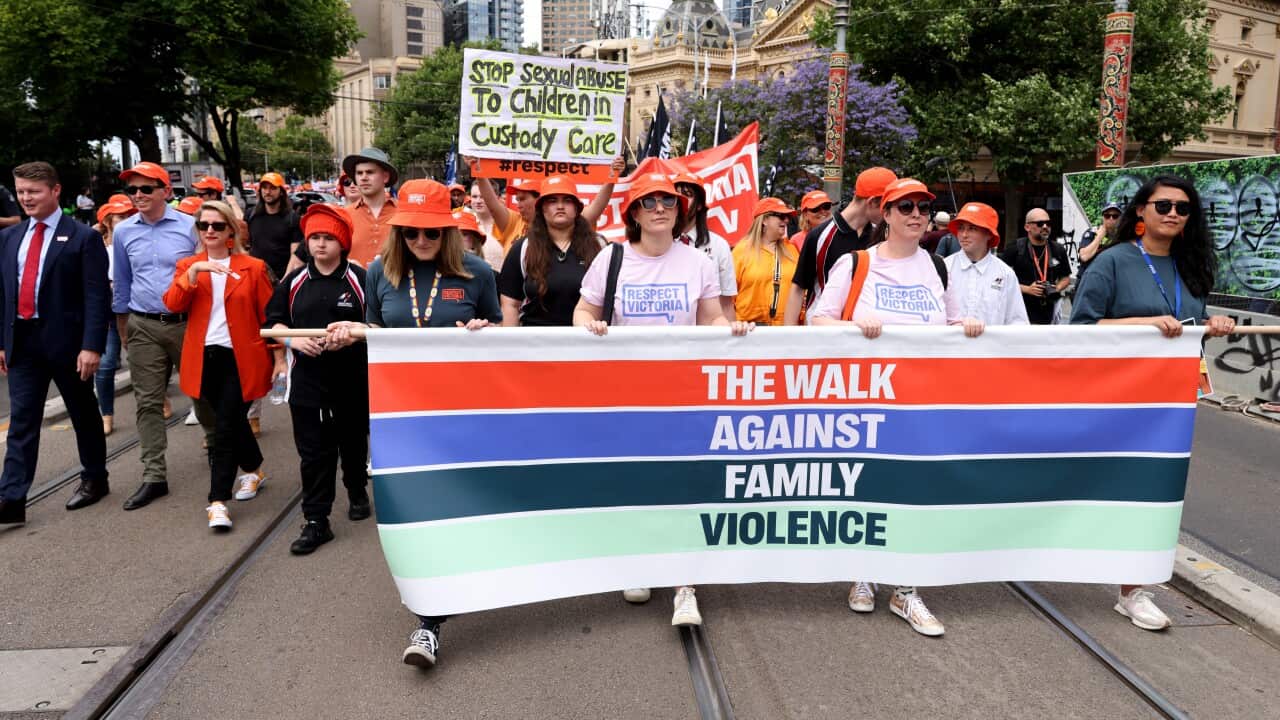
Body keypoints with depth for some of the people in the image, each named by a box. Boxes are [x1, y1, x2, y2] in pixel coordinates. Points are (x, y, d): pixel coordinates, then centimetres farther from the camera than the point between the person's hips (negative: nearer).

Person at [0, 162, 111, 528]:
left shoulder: (84, 237, -7)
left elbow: (97, 297, -12)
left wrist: (91, 346, -18)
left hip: (66, 341, -4)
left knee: (84, 415, 10)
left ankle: (95, 480, 27)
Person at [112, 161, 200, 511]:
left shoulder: (189, 226, -3)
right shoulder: (123, 231, 6)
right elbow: (121, 284, 14)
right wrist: (122, 333, 15)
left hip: (187, 323, -2)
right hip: (143, 327, 3)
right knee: (148, 402, 3)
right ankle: (154, 476, 8)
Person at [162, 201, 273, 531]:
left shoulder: (253, 267, 1)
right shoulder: (187, 265, 9)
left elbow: (268, 316, 1)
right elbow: (173, 304, -9)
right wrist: (193, 272, -21)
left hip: (240, 358, -3)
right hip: (204, 358, 4)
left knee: (225, 426, -7)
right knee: (231, 420, 16)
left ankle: (218, 501, -3)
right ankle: (254, 469, 39)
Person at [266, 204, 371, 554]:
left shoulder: (359, 279, -5)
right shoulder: (293, 281, 4)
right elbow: (274, 322, 9)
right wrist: (294, 340, -10)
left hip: (352, 378, -1)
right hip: (307, 378, 2)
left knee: (352, 442, 16)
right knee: (312, 451, 2)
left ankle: (357, 492, 41)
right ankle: (316, 521, 7)